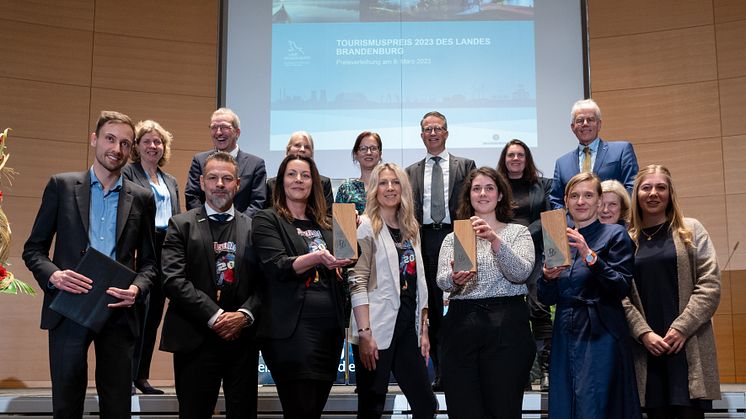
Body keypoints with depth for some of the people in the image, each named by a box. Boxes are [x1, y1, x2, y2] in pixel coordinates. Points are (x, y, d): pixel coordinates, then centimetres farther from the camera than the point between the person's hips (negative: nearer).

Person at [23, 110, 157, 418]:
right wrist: (53, 275, -14)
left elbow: (149, 260, 13)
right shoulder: (62, 186, 6)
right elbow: (33, 249, 6)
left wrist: (138, 289, -8)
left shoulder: (142, 198, 10)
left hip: (119, 312, 1)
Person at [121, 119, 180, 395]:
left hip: (165, 253, 6)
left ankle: (142, 376, 15)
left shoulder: (171, 182, 21)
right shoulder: (127, 174, 2)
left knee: (154, 315, 8)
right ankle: (127, 376, -6)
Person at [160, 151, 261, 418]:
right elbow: (173, 280, -8)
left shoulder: (253, 228, 10)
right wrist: (215, 316, -14)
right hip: (196, 340, -2)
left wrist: (244, 315, -13)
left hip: (243, 338, 2)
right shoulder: (181, 225, 4)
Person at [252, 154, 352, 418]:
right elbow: (277, 267, -12)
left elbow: (338, 268, 19)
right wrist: (316, 258, -29)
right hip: (291, 330, -5)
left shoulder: (325, 224, 17)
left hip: (330, 327, 6)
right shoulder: (268, 220, 2)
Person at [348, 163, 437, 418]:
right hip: (378, 330, -6)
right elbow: (357, 283, -11)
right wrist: (364, 334, -18)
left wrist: (424, 331, 12)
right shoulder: (366, 226, -4)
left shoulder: (410, 229, 15)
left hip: (408, 326, 6)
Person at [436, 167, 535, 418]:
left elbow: (521, 273, -8)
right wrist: (454, 279, -22)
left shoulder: (518, 232, 10)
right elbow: (441, 281, 1)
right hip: (462, 324, 2)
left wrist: (495, 240, -20)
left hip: (506, 325, -1)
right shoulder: (453, 237, 15)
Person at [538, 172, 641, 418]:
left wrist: (590, 256, -20)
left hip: (600, 335, -5)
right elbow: (546, 299, 13)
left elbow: (621, 288, -10)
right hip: (565, 336, 5)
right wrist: (547, 278, -8)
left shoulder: (615, 234, 2)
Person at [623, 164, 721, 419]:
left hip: (689, 346, -1)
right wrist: (644, 333, -9)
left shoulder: (691, 230, 7)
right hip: (647, 347, 1)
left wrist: (681, 329, -10)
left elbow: (710, 285, -1)